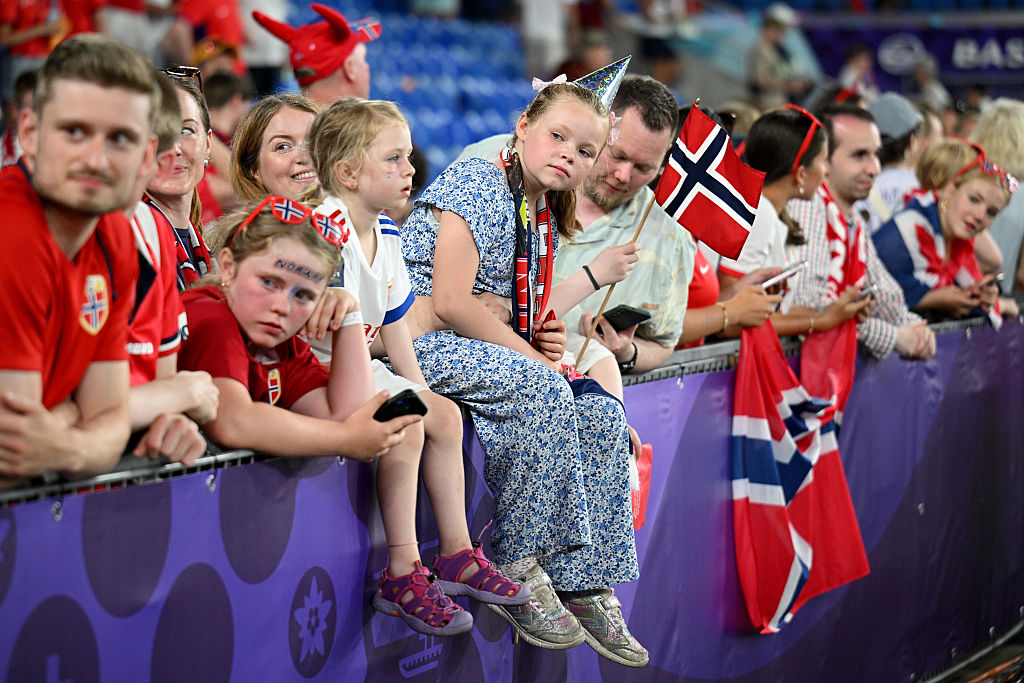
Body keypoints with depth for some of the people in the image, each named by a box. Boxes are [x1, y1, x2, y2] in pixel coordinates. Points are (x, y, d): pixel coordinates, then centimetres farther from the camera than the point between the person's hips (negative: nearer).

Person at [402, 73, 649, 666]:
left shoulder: (546, 219, 15)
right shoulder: (477, 182, -12)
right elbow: (449, 302, -21)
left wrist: (548, 340, 1)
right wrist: (531, 355, -18)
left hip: (490, 348, 9)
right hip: (424, 344, -9)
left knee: (600, 413, -7)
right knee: (544, 392, -30)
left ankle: (583, 583, -6)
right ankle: (516, 570, -20)